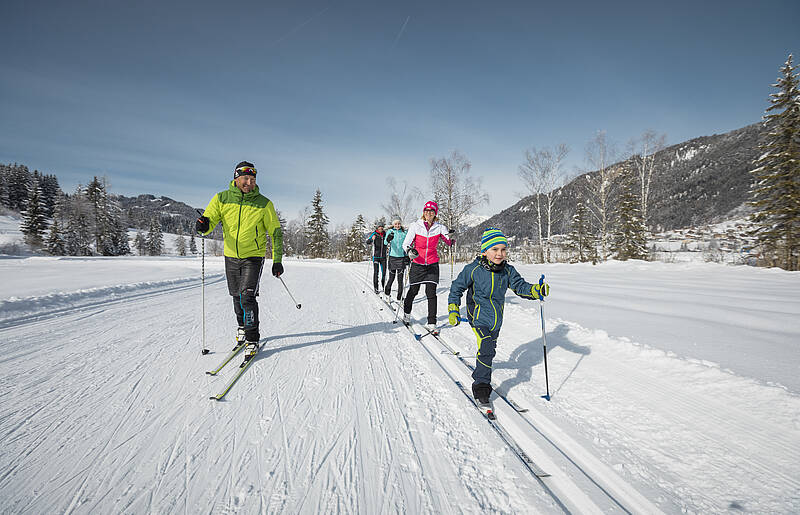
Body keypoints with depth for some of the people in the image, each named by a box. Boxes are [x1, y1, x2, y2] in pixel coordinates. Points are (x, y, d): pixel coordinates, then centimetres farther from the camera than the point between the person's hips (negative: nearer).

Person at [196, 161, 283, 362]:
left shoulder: (263, 204, -9)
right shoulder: (222, 199, -4)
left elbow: (276, 232, -3)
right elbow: (210, 219, -4)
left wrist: (277, 260, -5)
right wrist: (204, 225, -31)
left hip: (254, 257, -3)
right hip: (231, 256, 3)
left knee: (247, 296, -14)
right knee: (236, 296, 16)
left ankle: (252, 339, 0)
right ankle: (243, 326, 41)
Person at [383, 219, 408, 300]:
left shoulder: (404, 233, 7)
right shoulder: (390, 231, 1)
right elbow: (385, 242, -16)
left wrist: (407, 255, 5)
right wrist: (388, 240, -39)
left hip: (401, 257, 1)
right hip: (392, 256, -1)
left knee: (400, 279, -2)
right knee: (391, 278, 3)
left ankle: (399, 296, 7)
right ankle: (387, 292, 29)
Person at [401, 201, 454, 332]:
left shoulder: (439, 227, -1)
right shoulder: (415, 225, -6)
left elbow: (449, 242, -3)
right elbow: (406, 244, -9)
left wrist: (452, 239, -25)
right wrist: (410, 250, -30)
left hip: (432, 264, 1)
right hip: (417, 264, -1)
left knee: (431, 293, -6)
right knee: (413, 290, 10)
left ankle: (431, 323, 2)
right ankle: (407, 313, 37)